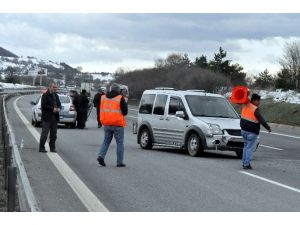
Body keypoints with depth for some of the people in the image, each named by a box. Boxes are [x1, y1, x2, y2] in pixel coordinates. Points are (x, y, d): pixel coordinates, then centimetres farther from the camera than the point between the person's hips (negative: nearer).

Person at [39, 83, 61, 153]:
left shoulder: (56, 96, 16)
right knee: (44, 134, -5)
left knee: (53, 134, 10)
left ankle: (52, 147, 17)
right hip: (47, 117, -7)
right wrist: (52, 109, -19)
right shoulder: (45, 95, -7)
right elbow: (44, 105, -15)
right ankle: (41, 148, 1)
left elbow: (59, 104, 20)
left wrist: (59, 108, -3)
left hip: (54, 118, 7)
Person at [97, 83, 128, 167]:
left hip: (107, 124, 4)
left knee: (106, 141, 17)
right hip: (117, 124, -4)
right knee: (120, 143, 4)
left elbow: (101, 110, 14)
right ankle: (119, 162, 4)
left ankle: (101, 156, -3)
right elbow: (125, 111, -7)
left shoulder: (103, 98, 6)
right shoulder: (120, 98, -9)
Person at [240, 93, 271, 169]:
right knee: (250, 148, -2)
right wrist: (268, 128, -8)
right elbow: (261, 120, -17)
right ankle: (246, 164, -4)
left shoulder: (245, 106, 3)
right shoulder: (255, 109, -18)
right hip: (252, 132, -8)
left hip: (244, 130, 8)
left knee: (246, 146, 18)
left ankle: (244, 162, 21)